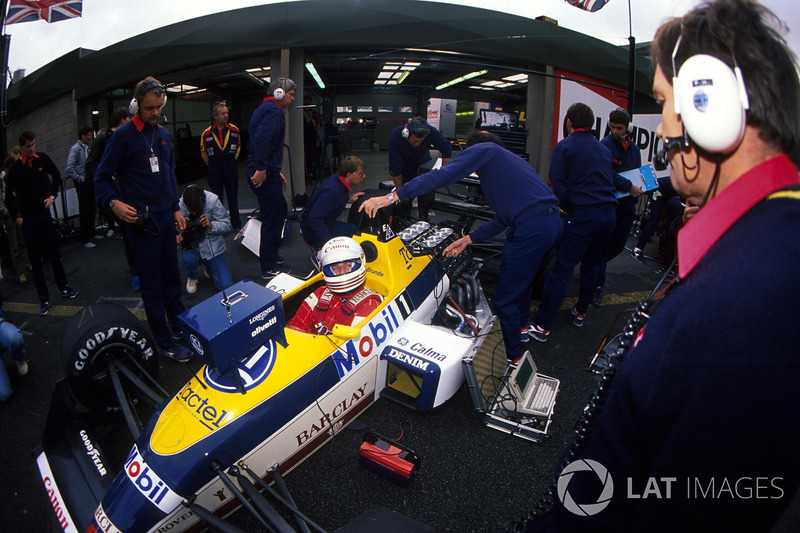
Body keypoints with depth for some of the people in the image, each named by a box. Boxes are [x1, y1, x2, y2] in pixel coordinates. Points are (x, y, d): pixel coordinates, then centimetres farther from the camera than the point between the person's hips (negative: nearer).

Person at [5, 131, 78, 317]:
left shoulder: (42, 158, -1)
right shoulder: (15, 168, -8)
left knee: (55, 254, 10)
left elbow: (56, 176, 16)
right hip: (28, 220, -2)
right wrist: (15, 217, -2)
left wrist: (52, 196, 7)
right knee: (35, 261, 3)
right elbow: (9, 196, 0)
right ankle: (44, 300, 8)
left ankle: (64, 288, 24)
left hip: (45, 213, 3)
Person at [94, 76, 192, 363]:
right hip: (141, 221, -6)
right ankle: (165, 341, 12)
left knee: (171, 275, 17)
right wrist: (114, 202, -23)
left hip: (165, 217, 7)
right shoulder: (123, 136, -9)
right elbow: (102, 177, -6)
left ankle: (179, 325, 32)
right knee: (152, 283, 1)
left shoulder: (163, 134, 11)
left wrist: (175, 208, 16)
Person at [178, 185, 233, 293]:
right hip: (192, 248, 0)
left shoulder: (212, 200, -15)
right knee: (187, 259, -38)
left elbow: (227, 225, -10)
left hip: (212, 248, 0)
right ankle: (191, 278, 2)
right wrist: (178, 238, -25)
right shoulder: (179, 205, -13)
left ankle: (209, 268, 27)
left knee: (227, 286, -10)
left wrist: (211, 226, -28)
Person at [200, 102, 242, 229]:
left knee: (233, 197, 9)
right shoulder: (207, 134, -3)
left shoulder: (234, 130, 1)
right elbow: (203, 152, 9)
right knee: (217, 199, 3)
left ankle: (236, 223, 20)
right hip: (215, 171, -1)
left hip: (231, 169, 1)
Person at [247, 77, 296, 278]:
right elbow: (261, 139, -27)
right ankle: (269, 268, 6)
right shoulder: (274, 111, -12)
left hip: (266, 172, 11)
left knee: (280, 210, 21)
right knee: (272, 219, -4)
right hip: (265, 174, -11)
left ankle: (271, 255, 33)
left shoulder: (265, 109, 22)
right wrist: (262, 169, -24)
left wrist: (276, 171, 24)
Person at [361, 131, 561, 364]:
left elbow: (442, 175, -12)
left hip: (531, 228, -11)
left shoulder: (482, 149, 4)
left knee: (505, 300, 1)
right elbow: (504, 217, 28)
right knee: (522, 277, 33)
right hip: (553, 222, 11)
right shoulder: (508, 159, 31)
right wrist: (468, 239, 25)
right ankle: (521, 327, 56)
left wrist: (392, 196, -16)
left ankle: (513, 358, 17)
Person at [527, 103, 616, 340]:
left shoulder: (564, 146, 1)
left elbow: (558, 185, -6)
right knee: (591, 266, 20)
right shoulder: (604, 149, 18)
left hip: (582, 214, -6)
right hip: (609, 214, 6)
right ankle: (580, 312, 34)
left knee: (562, 269, -7)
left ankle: (542, 326, -5)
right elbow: (610, 182, 22)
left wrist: (569, 208, 5)